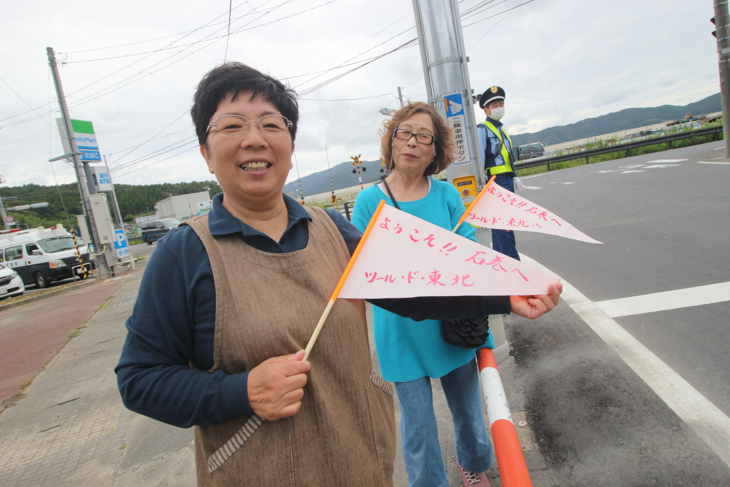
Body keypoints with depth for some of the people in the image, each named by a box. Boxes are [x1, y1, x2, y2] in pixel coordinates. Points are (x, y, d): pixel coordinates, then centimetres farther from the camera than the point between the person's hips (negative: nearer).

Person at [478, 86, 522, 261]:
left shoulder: (501, 129, 22)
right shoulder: (482, 129, -5)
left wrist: (514, 176, 21)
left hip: (507, 180, 9)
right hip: (495, 180, -9)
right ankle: (512, 260, -10)